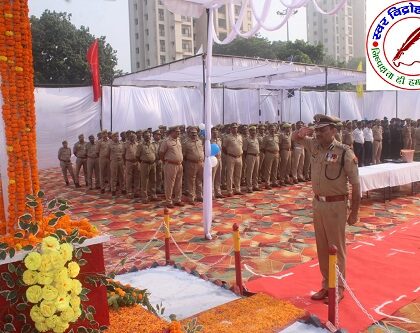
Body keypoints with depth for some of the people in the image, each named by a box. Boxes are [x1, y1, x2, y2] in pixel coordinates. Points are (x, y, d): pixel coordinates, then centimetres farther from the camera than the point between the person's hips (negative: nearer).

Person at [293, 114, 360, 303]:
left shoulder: (345, 153, -16)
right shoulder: (315, 145, 1)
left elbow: (355, 184, -13)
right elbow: (297, 138, 19)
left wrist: (354, 212, -11)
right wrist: (302, 132, -6)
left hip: (336, 205, -6)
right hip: (317, 203, 6)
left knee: (336, 248, 6)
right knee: (322, 247, 14)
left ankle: (338, 288, 21)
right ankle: (326, 285, 29)